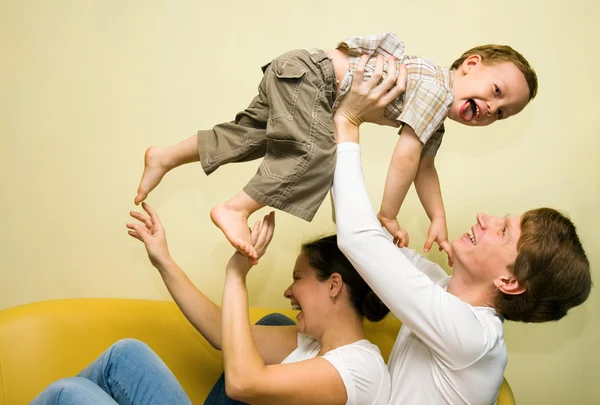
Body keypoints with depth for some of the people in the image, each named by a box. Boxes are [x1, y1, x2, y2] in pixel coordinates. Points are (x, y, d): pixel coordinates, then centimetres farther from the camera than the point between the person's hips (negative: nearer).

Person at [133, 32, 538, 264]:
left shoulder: (437, 122, 12)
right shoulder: (437, 85, -17)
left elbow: (424, 166, 18)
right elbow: (406, 154, -21)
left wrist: (439, 221, 10)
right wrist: (387, 215, -12)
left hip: (293, 80, 10)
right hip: (306, 72, -10)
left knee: (250, 136, 17)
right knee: (318, 151, -24)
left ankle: (166, 157, 28)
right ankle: (235, 210, -22)